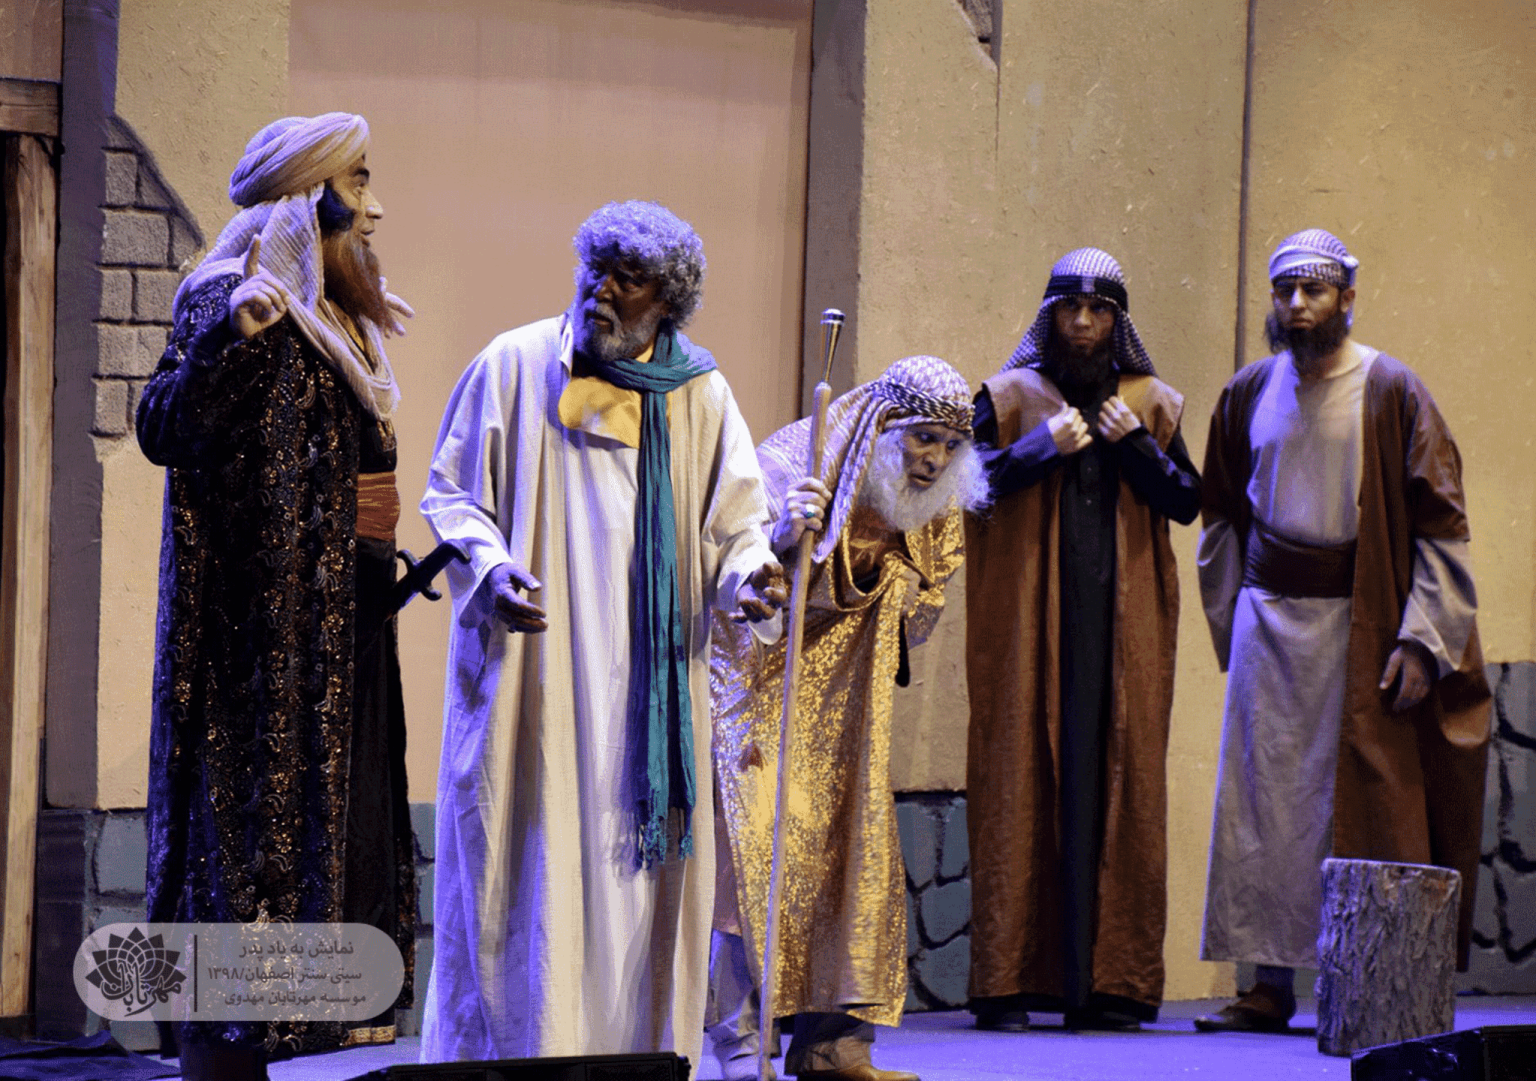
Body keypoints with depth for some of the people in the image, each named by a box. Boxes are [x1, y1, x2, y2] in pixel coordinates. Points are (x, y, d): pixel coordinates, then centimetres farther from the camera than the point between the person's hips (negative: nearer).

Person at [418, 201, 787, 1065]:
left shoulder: (699, 396, 7)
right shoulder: (516, 367, 0)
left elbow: (736, 517, 8)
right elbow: (452, 492, 3)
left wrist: (749, 573, -15)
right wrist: (489, 569, -15)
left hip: (648, 684, 2)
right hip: (532, 678, -2)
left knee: (636, 862, 3)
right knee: (525, 864, -4)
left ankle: (637, 1049, 9)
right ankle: (510, 1052, 2)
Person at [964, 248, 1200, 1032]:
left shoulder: (1151, 403, 12)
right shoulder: (1011, 397, 6)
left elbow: (1186, 503, 7)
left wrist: (1136, 446, -7)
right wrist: (1044, 447, -12)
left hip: (1122, 621, 2)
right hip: (1028, 615, -2)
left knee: (1115, 782, -2)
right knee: (1024, 782, -6)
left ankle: (1104, 980, 0)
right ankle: (1009, 982, -5)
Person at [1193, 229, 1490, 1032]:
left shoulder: (1391, 392, -5)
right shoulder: (1249, 394, 8)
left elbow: (1440, 525, -7)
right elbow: (1223, 515, 17)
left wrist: (1421, 640, -13)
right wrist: (1229, 625, 11)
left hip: (1360, 621, -4)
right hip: (1268, 619, 4)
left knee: (1363, 807, -3)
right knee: (1264, 801, 2)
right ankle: (1269, 984, 7)